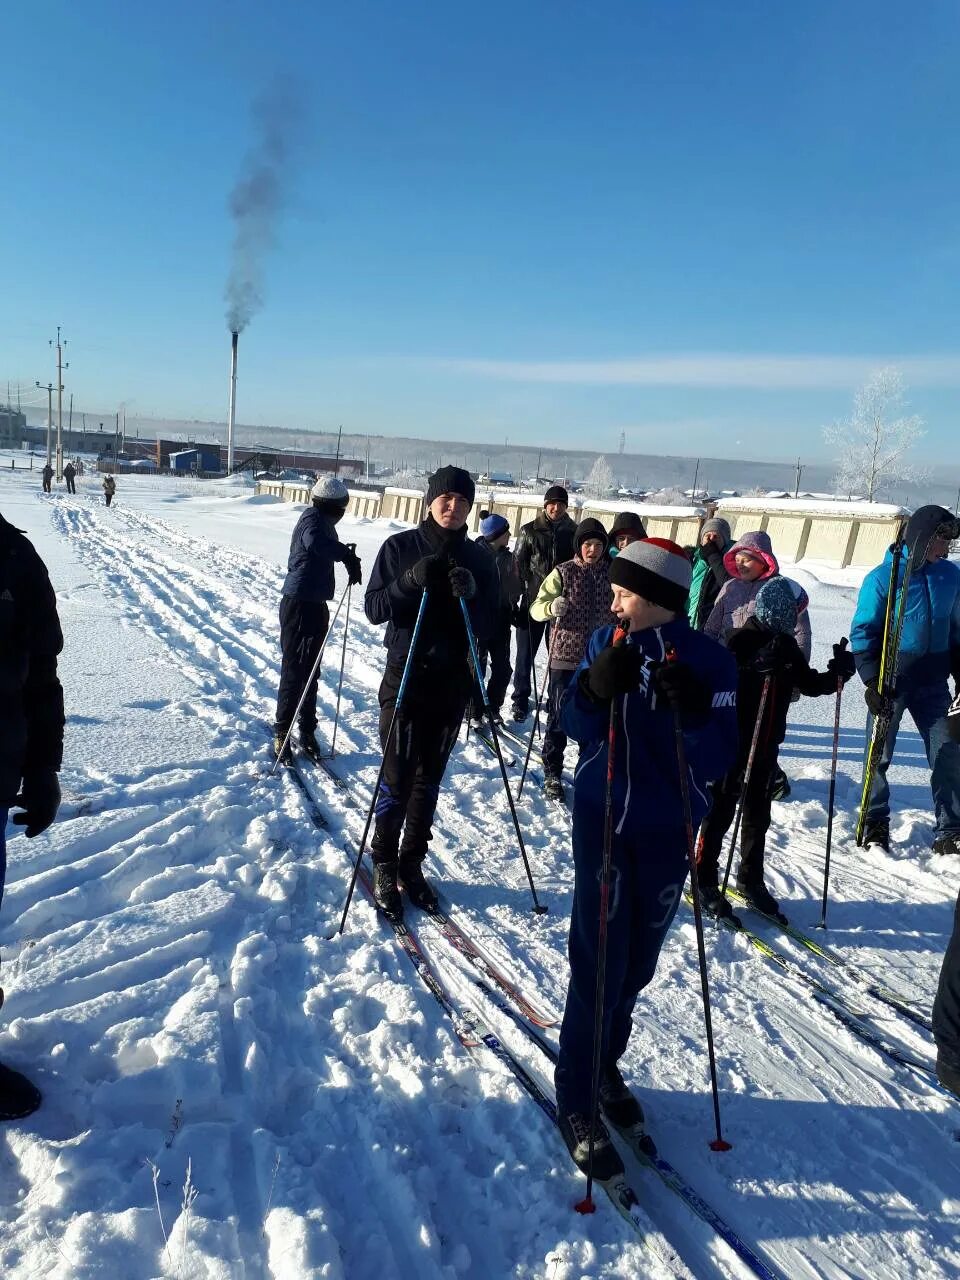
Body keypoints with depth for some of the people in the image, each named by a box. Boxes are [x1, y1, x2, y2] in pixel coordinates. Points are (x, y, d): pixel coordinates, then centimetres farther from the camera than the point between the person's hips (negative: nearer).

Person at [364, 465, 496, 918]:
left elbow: (487, 626, 1)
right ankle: (384, 864, 17)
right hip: (405, 674, -2)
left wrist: (472, 595, -18)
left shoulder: (479, 559, 4)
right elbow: (374, 608, -6)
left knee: (429, 778, 11)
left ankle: (412, 862, 25)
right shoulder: (400, 547, -2)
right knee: (397, 777, -1)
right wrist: (412, 581, -21)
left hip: (452, 681, 2)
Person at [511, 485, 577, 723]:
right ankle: (521, 700, 15)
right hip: (533, 600, -1)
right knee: (526, 653, 3)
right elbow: (518, 565, 2)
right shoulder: (530, 531, 2)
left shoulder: (574, 532, 5)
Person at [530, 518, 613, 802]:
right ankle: (552, 774, 14)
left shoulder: (611, 572, 4)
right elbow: (536, 608, -9)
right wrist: (552, 607, -29)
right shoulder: (563, 572, -5)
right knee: (559, 717, 2)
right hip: (565, 657, -3)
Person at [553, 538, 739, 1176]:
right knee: (600, 954, -1)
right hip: (602, 816, -1)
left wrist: (692, 711, -30)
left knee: (639, 958, 13)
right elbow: (578, 729, -9)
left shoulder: (712, 660, -8)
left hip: (668, 829, 1)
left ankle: (605, 1061, 36)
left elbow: (719, 758, -12)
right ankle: (577, 1094, 14)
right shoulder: (606, 644, -4)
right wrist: (596, 688, -27)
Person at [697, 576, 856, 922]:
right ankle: (705, 880, 13)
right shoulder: (741, 639, -12)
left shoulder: (786, 645, 8)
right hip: (733, 741, -6)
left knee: (758, 813, 15)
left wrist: (836, 673, -4)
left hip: (767, 745, 6)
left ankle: (751, 878, 28)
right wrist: (761, 662, -40)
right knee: (722, 809, 2)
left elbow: (810, 683, 13)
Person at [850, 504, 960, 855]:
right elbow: (863, 632, -7)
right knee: (879, 755, 6)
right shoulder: (883, 577, -8)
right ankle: (875, 825, 21)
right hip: (892, 680, -3)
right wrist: (871, 681, -14)